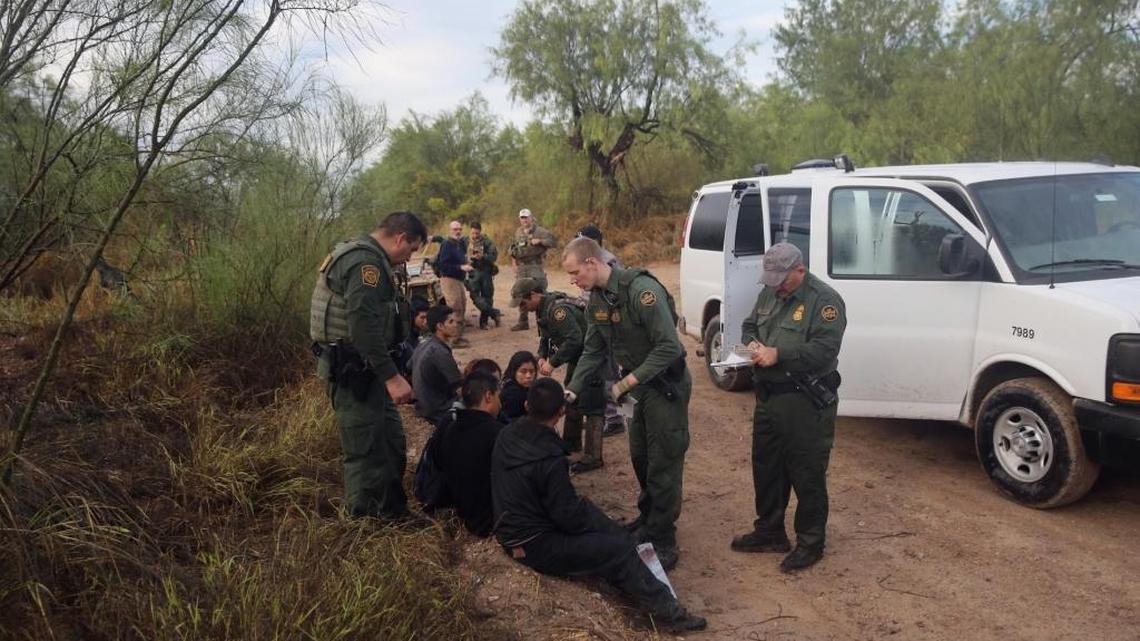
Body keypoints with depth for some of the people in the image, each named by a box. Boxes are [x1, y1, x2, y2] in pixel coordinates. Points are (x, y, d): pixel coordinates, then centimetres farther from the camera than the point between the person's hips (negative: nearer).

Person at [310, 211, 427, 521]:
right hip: (352, 371, -11)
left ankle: (394, 513, 32)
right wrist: (392, 376, -27)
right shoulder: (366, 262, -18)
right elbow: (363, 324, -28)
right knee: (366, 452, -3)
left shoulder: (363, 256, 17)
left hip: (361, 368, 11)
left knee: (392, 443, 18)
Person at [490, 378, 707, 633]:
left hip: (511, 527, 9)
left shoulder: (506, 435, -6)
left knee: (586, 509, 22)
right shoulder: (549, 460, -30)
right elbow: (570, 518, -21)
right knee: (621, 550, -4)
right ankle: (667, 612, 12)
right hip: (535, 546, -9)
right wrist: (586, 511, 1)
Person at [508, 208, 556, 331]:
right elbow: (513, 249, 22)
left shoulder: (539, 231, -5)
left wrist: (539, 241, -22)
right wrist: (513, 262, 13)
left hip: (535, 266, -6)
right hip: (521, 267, 6)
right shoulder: (518, 233, 14)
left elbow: (552, 241, -11)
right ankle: (523, 322, 18)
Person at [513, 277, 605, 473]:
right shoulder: (542, 309, 6)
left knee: (590, 407, -9)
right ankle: (571, 442, 38)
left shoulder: (557, 309, -27)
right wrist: (542, 357, -2)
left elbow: (574, 339, -33)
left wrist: (553, 363, -28)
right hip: (576, 359, 11)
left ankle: (593, 457, -5)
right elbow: (545, 337, 16)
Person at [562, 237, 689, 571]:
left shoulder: (642, 290, -27)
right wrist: (572, 391, -1)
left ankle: (663, 543, 9)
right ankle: (648, 521, 38)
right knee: (640, 457, 19)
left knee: (663, 466, -2)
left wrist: (628, 382, -24)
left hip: (667, 385, -8)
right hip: (640, 385, 8)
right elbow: (593, 352, 9)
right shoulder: (597, 300, 1)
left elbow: (669, 348, -28)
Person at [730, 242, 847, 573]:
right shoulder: (770, 292, 10)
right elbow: (749, 324, 20)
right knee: (766, 467, 18)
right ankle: (769, 531, 35)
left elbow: (824, 350, -24)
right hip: (768, 397, 8)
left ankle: (810, 543, 18)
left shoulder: (824, 300, -15)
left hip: (805, 403, -8)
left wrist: (778, 355, -25)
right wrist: (752, 344, -2)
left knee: (807, 475, 3)